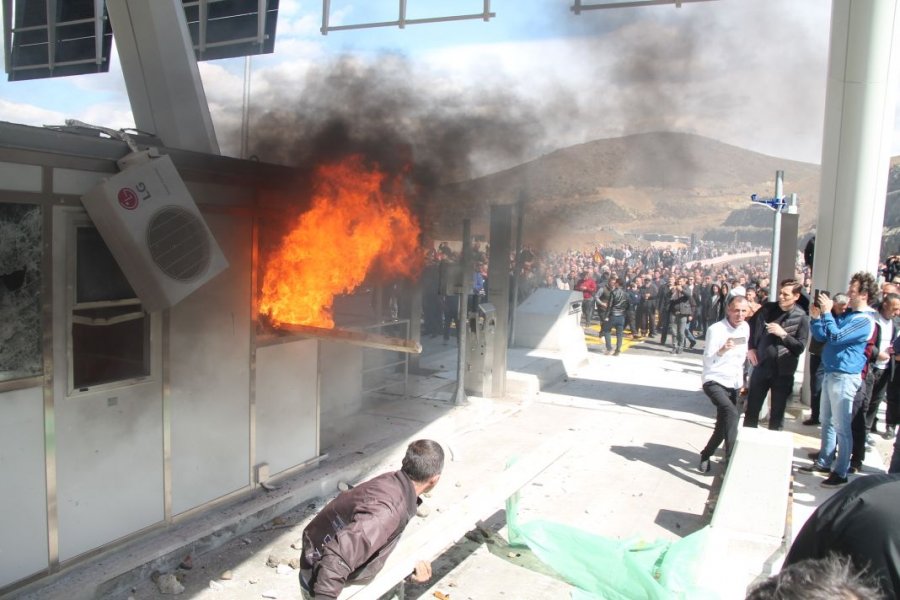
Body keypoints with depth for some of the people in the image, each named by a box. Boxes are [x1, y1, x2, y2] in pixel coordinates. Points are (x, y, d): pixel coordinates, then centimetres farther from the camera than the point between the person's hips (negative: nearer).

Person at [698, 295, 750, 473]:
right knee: (732, 413, -31)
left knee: (723, 426, 12)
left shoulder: (745, 328, 3)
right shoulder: (716, 329, -17)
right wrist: (722, 350, -36)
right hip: (714, 382, -7)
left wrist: (741, 380, 18)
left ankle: (705, 455, 33)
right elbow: (707, 361, -18)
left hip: (733, 384, 7)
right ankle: (731, 459, -26)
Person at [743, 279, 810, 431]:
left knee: (777, 413, 8)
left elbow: (800, 347, -9)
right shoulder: (768, 308, 1)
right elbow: (751, 324, 16)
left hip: (783, 372, -3)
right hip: (761, 366, 3)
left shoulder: (801, 318, -7)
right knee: (752, 408, 10)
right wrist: (750, 348, 7)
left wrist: (783, 334, -22)